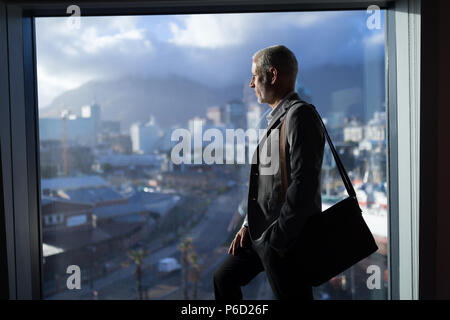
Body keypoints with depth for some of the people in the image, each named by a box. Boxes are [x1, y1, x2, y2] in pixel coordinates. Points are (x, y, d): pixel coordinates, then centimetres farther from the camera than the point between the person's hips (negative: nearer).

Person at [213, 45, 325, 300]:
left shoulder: (300, 115, -15)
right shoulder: (277, 118, 15)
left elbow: (303, 183, -23)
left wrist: (278, 238, -20)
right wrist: (249, 224, 12)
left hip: (285, 239, -10)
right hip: (261, 233, 10)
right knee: (225, 279, 19)